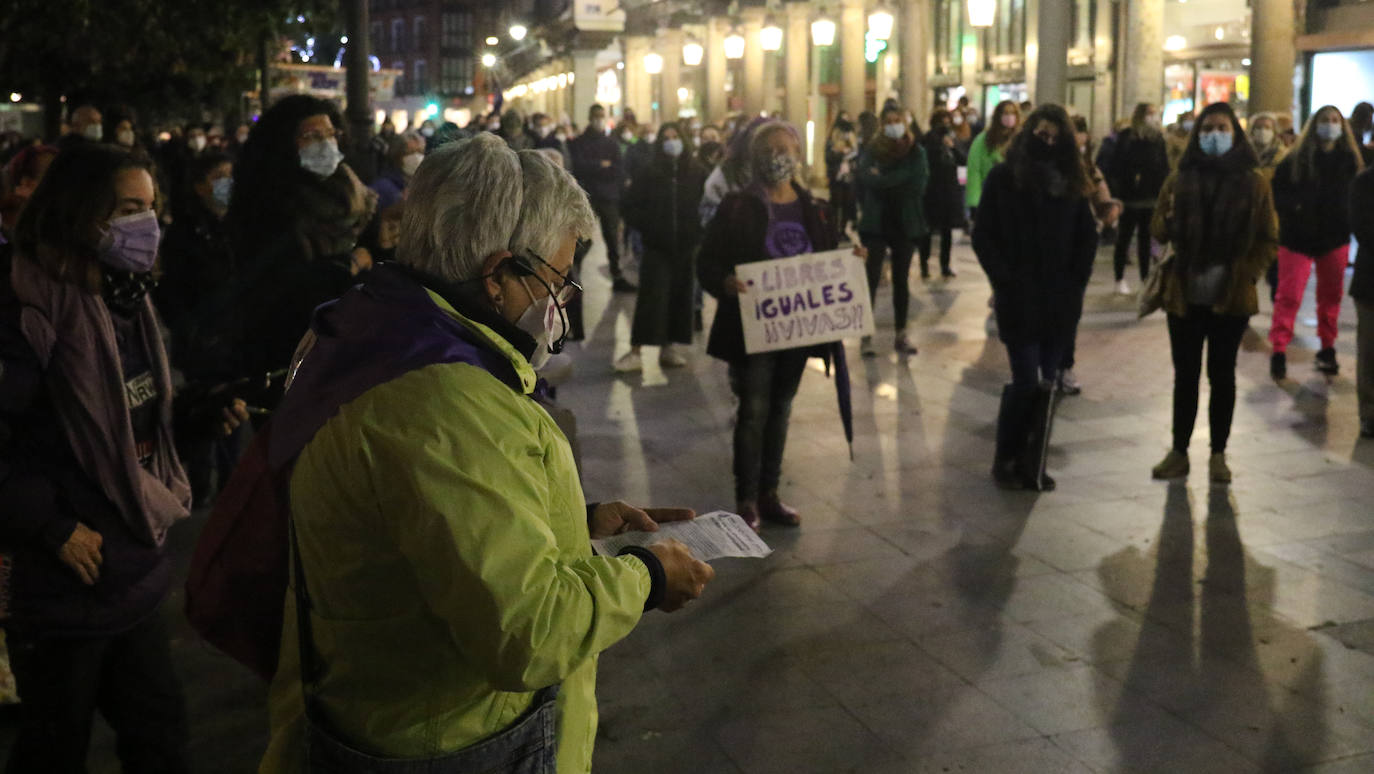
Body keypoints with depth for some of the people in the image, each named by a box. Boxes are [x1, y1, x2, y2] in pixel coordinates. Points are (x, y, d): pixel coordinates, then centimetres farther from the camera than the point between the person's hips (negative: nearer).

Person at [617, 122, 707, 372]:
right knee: (650, 299, -8)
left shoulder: (697, 175, 3)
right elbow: (631, 207, 5)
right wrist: (647, 227, -6)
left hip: (686, 248, 2)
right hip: (657, 248, -2)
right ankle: (635, 352, -7)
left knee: (680, 298, 5)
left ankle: (668, 349, 17)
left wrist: (698, 231, -7)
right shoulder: (649, 175, 1)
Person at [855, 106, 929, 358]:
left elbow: (920, 180, -12)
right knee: (872, 278, -4)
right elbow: (866, 179, -11)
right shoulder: (870, 151, 1)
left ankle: (901, 335, 15)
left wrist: (885, 180, -14)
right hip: (876, 223, -1)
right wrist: (902, 181, -12)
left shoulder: (915, 151, 2)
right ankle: (866, 335, 1)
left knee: (901, 279, 8)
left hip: (906, 223, 2)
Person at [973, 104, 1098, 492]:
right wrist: (1004, 281, -9)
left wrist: (1075, 283, 3)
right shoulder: (1003, 177, 0)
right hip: (1019, 301, -4)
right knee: (1027, 382, -8)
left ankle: (1033, 463, 15)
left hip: (1060, 302, 4)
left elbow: (1087, 238, 13)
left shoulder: (1071, 182, 9)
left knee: (1048, 383, 4)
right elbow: (983, 235, -2)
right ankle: (1005, 459, 11)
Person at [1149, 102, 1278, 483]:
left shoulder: (1254, 182, 0)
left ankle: (1218, 454, 19)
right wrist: (1169, 221, -18)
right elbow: (1159, 232, 5)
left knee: (1222, 375, 8)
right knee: (1185, 375, 8)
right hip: (1184, 295, 1)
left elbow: (1267, 240, 1)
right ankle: (1179, 452, 17)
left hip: (1232, 298, -1)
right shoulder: (1179, 179, 4)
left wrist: (1246, 276, -13)